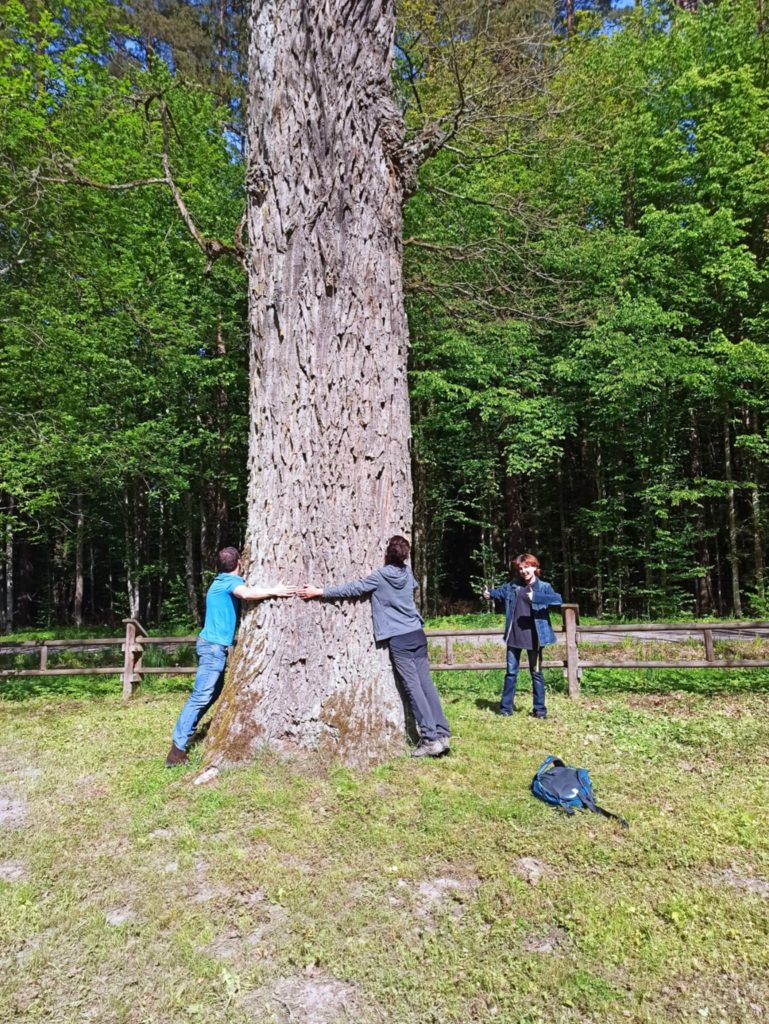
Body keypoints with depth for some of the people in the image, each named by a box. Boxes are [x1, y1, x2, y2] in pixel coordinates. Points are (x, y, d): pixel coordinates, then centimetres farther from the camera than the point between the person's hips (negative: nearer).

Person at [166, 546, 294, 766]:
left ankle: (183, 734, 21)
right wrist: (274, 591, -26)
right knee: (201, 696, -13)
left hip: (214, 645, 10)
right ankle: (177, 748, -15)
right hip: (214, 646, -10)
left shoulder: (221, 581, 17)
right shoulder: (232, 580, -12)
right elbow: (246, 593, -34)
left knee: (213, 694, 16)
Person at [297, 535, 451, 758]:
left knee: (413, 688, -4)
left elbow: (351, 589, -5)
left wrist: (318, 592, 2)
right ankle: (442, 734, 5)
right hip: (417, 634, 6)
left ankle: (430, 738, -5)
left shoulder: (379, 576, -7)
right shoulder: (407, 573, 11)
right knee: (426, 684, 6)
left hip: (399, 639, -6)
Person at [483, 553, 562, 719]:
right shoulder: (512, 586, 6)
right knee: (511, 672, 10)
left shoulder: (543, 587, -7)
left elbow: (557, 599, -23)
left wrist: (535, 597, -36)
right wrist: (488, 594, -9)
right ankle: (506, 707, 19)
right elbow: (499, 592, 15)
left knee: (536, 673, 9)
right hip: (514, 636, 3)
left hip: (533, 637, -3)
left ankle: (539, 709, 18)